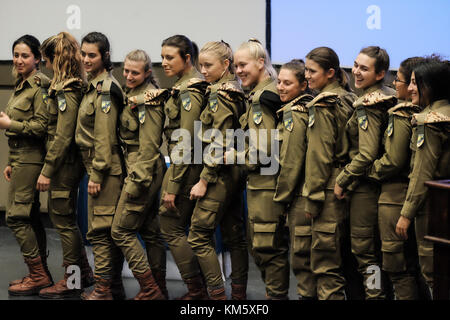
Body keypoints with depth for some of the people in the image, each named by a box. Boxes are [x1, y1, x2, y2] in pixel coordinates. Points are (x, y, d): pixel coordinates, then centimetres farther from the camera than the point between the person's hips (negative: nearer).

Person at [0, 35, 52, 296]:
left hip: (31, 159, -10)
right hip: (21, 158, 10)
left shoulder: (40, 86, -12)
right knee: (31, 217, 11)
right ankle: (40, 274, 17)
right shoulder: (21, 85, 17)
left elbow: (42, 126, -19)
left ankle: (38, 275, -5)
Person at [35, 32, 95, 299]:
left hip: (64, 164, -9)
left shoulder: (66, 92, -17)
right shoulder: (74, 86, 11)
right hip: (71, 164, 9)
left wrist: (47, 171, -18)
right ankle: (85, 274, 25)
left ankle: (71, 282, 9)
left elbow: (63, 136, -21)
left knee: (64, 221, 0)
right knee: (64, 218, 17)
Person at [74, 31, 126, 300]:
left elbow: (104, 136, -18)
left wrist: (96, 174, -18)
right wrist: (94, 171, 12)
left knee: (99, 229, -7)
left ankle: (103, 290, -4)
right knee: (111, 229, 12)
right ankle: (115, 287, 18)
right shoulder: (95, 86, 16)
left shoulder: (105, 89, -14)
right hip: (101, 167, 10)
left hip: (105, 167, -10)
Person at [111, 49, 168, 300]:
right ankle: (160, 289, 18)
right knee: (150, 231, 12)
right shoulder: (134, 96, 14)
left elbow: (149, 146, -19)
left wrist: (136, 181, -19)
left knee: (121, 230, -6)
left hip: (143, 170, -10)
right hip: (150, 173, 10)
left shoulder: (147, 100, -15)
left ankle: (150, 289, -5)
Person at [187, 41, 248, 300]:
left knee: (199, 236, -4)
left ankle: (217, 293, -4)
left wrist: (204, 180, -17)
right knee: (235, 236, 11)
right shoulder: (237, 92, 11)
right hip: (236, 172, 9)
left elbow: (218, 143, -19)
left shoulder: (219, 95, -15)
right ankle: (239, 293, 15)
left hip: (220, 174, -9)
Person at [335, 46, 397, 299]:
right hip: (379, 182, 9)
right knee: (377, 248, 16)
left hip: (365, 184, -9)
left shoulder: (368, 105, -18)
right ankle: (382, 292, 24)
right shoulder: (388, 98, 8)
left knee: (363, 248, -2)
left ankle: (374, 293, 1)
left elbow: (367, 154, -23)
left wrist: (342, 180, -13)